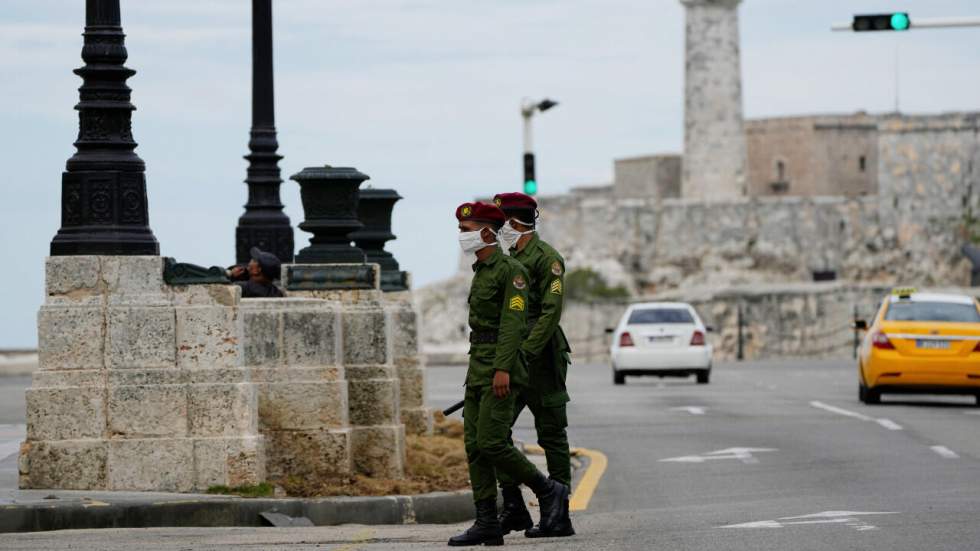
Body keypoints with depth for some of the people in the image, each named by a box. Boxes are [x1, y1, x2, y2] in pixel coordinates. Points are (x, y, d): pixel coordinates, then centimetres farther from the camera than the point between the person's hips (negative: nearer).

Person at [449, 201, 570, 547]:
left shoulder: (510, 270, -10)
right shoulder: (481, 271, 18)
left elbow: (513, 322, -18)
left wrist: (503, 369, -25)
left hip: (501, 367, -9)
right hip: (478, 368, 9)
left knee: (491, 443, -15)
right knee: (474, 445, 2)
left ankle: (549, 491, 1)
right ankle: (487, 523, 2)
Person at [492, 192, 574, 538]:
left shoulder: (546, 258, -10)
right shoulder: (510, 260, 17)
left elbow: (551, 312, -18)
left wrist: (525, 352, -23)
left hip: (541, 358, -8)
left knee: (552, 436, -3)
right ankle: (513, 508, 4)